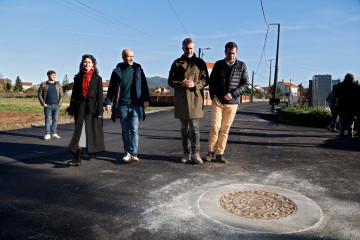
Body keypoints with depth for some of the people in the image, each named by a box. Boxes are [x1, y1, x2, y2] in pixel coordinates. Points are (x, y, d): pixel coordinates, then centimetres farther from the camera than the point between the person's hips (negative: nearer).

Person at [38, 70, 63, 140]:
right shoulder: (43, 84, 3)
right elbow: (39, 94, 3)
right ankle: (47, 134, 4)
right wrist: (43, 104, -5)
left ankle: (54, 134, 12)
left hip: (56, 105, 2)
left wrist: (59, 103, 1)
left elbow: (61, 95, 10)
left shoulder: (58, 84, 10)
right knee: (47, 120, -2)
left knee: (55, 120, 5)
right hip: (48, 106, -2)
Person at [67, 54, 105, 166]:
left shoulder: (97, 78, 3)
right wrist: (71, 109, 5)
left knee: (92, 131, 7)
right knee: (80, 131, -4)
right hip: (80, 107, 1)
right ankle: (77, 158, -8)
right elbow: (74, 94, 10)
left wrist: (100, 111, -6)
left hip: (92, 108, -1)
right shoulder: (78, 77, 10)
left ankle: (92, 152, 28)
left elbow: (100, 95, 0)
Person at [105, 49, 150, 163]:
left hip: (135, 104, -1)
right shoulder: (117, 71, 6)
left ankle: (133, 153, -8)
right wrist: (108, 102, 3)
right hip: (122, 105, 1)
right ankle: (127, 152, 14)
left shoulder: (138, 69, 8)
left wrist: (146, 99, 3)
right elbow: (111, 88, 10)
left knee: (134, 129, -7)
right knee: (125, 130, 5)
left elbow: (144, 85, 11)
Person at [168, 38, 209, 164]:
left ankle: (195, 153, 3)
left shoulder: (200, 63, 8)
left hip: (195, 98, -2)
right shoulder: (177, 63, 10)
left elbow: (206, 80, 4)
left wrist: (195, 84, -16)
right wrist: (181, 84, -14)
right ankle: (186, 153, 18)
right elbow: (170, 81, 6)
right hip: (181, 99, 2)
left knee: (194, 127, -5)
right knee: (184, 128, 8)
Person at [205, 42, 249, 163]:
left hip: (232, 103, 0)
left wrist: (232, 94, -14)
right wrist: (213, 96, -7)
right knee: (215, 127, -7)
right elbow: (211, 81, 8)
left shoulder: (242, 66, 1)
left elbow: (245, 84, -1)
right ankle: (211, 151, 11)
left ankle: (219, 154, 12)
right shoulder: (218, 64, 4)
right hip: (217, 102, 0)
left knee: (225, 129, 3)